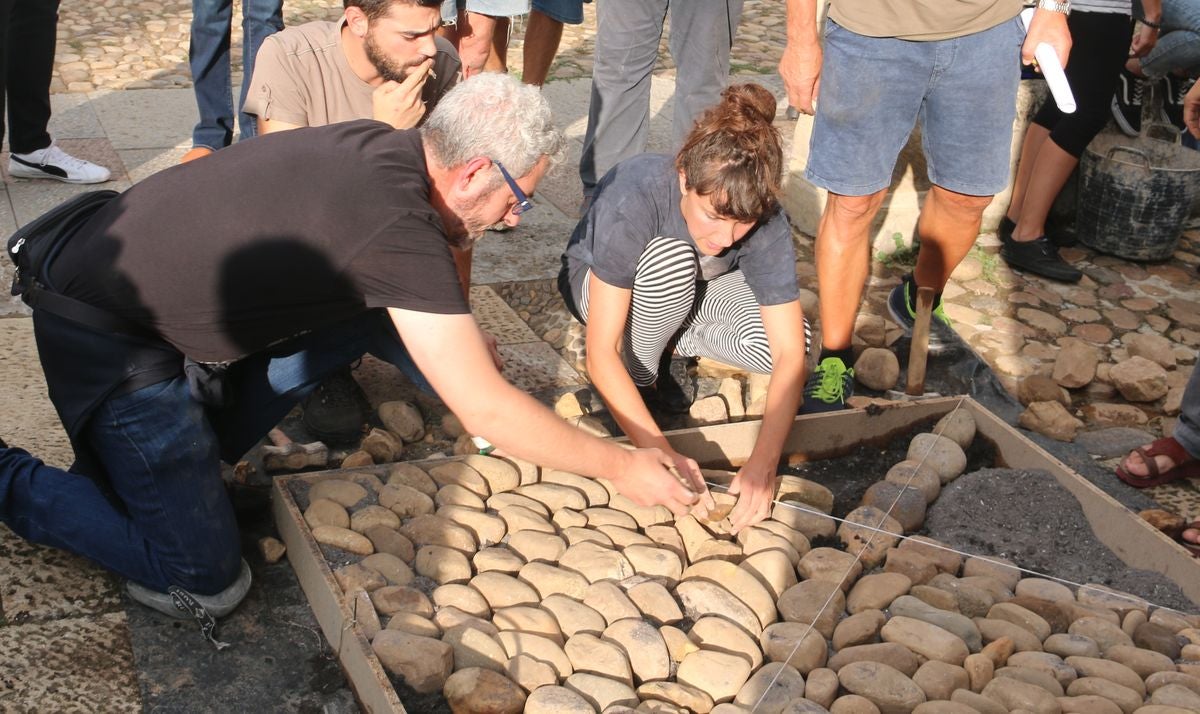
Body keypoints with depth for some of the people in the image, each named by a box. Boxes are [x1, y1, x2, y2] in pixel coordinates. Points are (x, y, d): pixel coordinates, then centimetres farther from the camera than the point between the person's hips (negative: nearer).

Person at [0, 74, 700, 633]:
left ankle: (196, 443, 12)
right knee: (207, 584, -8)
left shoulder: (380, 145, -3)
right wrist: (623, 467, -12)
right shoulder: (399, 225, -28)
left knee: (386, 311, 6)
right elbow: (489, 413, -23)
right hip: (110, 342, -9)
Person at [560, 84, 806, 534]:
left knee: (786, 343, -26)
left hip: (692, 291, 3)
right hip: (599, 284, -3)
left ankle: (668, 343, 1)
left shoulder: (764, 219, -30)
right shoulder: (633, 197, -39)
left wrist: (762, 464, -42)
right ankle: (641, 378, -13)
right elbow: (600, 353, -39)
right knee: (671, 258, -38)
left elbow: (790, 351, -29)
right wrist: (659, 452, -48)